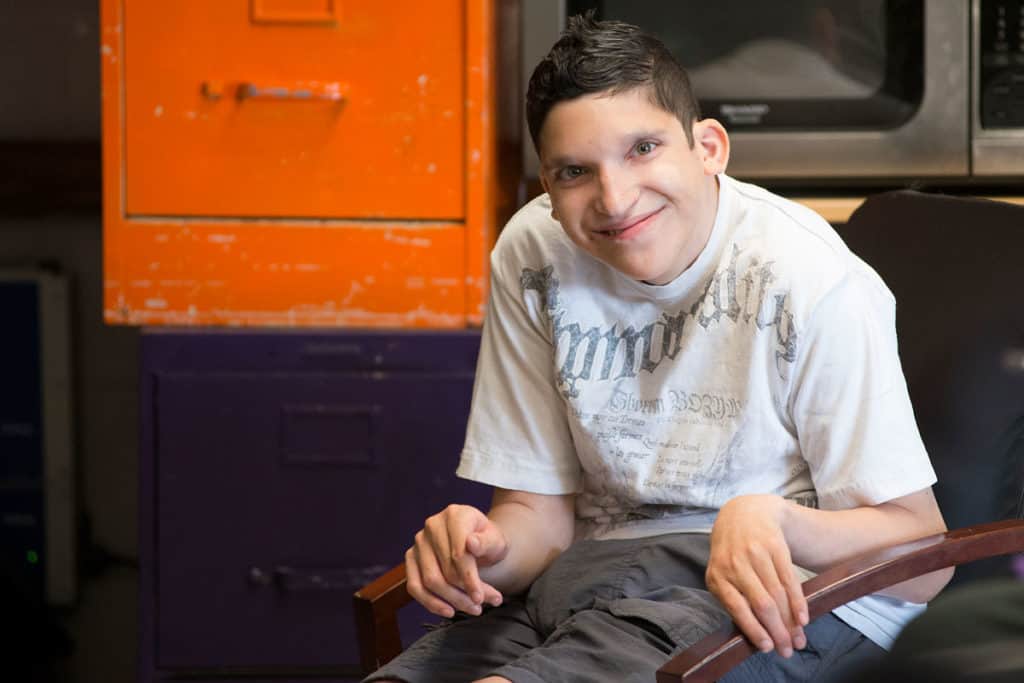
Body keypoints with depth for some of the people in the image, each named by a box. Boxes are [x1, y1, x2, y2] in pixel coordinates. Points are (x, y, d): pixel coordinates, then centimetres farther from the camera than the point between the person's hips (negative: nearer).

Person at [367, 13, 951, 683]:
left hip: (792, 595, -3)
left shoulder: (814, 284, -14)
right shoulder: (532, 256, 0)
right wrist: (488, 548, -17)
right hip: (599, 578, 4)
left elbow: (922, 558, -13)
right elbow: (539, 508, 6)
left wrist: (771, 519, -32)